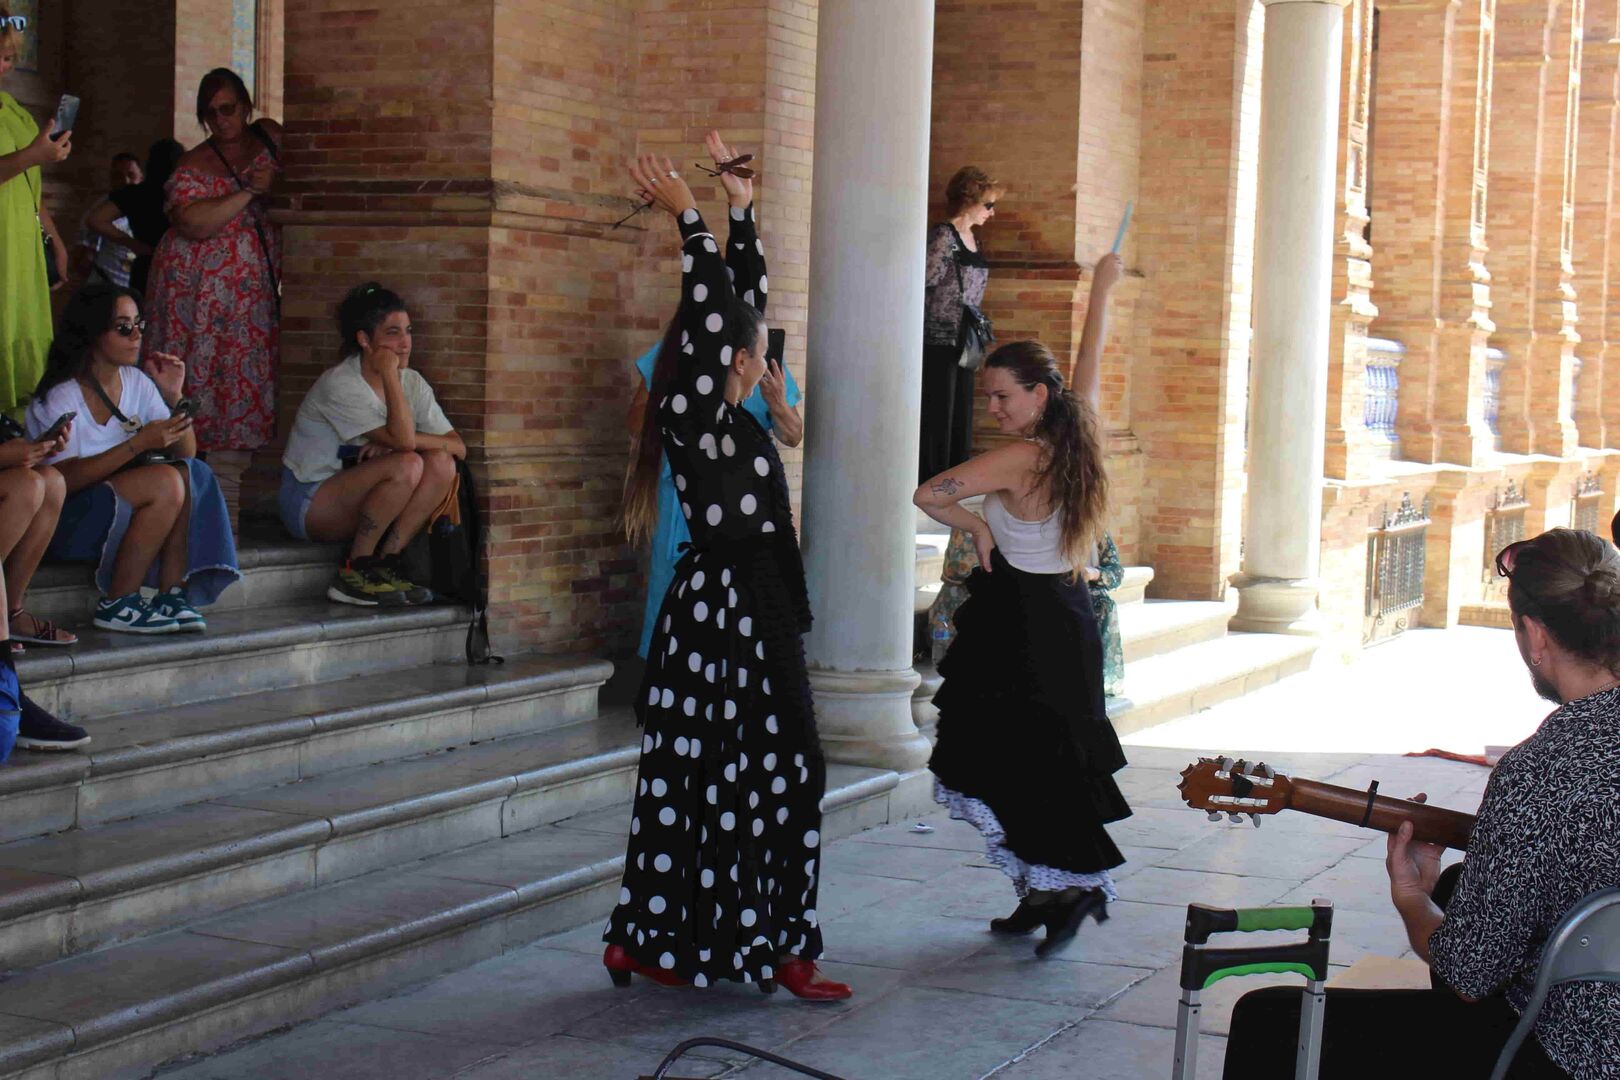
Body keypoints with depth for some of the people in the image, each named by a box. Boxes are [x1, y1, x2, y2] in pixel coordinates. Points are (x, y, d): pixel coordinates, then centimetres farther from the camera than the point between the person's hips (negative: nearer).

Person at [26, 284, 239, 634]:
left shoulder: (135, 382, 7)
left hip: (122, 509, 7)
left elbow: (186, 453, 6)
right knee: (166, 482, -28)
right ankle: (117, 605, -21)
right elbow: (65, 479, -22)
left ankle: (171, 596, -21)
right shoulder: (60, 398, -12)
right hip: (62, 522, -7)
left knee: (192, 473, -19)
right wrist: (138, 444, -29)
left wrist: (173, 397, -10)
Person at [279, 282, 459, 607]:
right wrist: (389, 375, -25)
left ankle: (384, 564, -14)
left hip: (357, 501, 7)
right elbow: (403, 439, -29)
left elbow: (458, 447, -7)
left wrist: (395, 441, -20)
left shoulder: (412, 383, 2)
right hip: (309, 502, -7)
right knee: (406, 465, -30)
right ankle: (353, 572, -19)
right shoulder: (339, 385, -20)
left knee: (441, 463, -17)